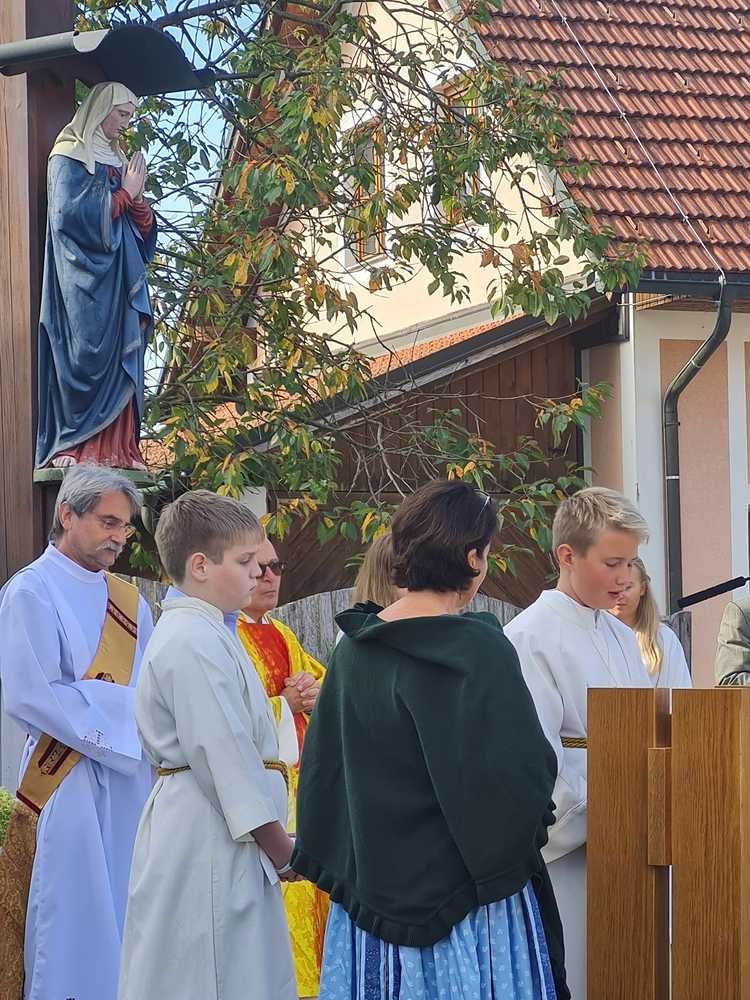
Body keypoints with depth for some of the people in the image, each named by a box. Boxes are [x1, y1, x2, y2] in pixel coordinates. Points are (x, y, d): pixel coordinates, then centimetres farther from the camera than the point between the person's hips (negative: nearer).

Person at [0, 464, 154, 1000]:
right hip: (66, 784, -6)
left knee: (125, 922, 7)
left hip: (132, 780, 6)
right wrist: (122, 711, -12)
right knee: (74, 921, -5)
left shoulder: (129, 600, 15)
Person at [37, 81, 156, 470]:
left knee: (120, 361, 0)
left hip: (117, 280, 8)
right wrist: (124, 193, -6)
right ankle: (77, 449, -17)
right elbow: (73, 212, -15)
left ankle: (116, 449, -4)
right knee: (87, 354, -14)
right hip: (85, 278, -8)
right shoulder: (70, 157, -1)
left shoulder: (115, 160, 21)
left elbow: (141, 227, 19)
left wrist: (137, 197, -2)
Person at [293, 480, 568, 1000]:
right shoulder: (479, 649, -14)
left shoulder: (354, 649, 4)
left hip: (370, 890, 6)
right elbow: (526, 769, -15)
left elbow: (321, 767, 10)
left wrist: (337, 865, 18)